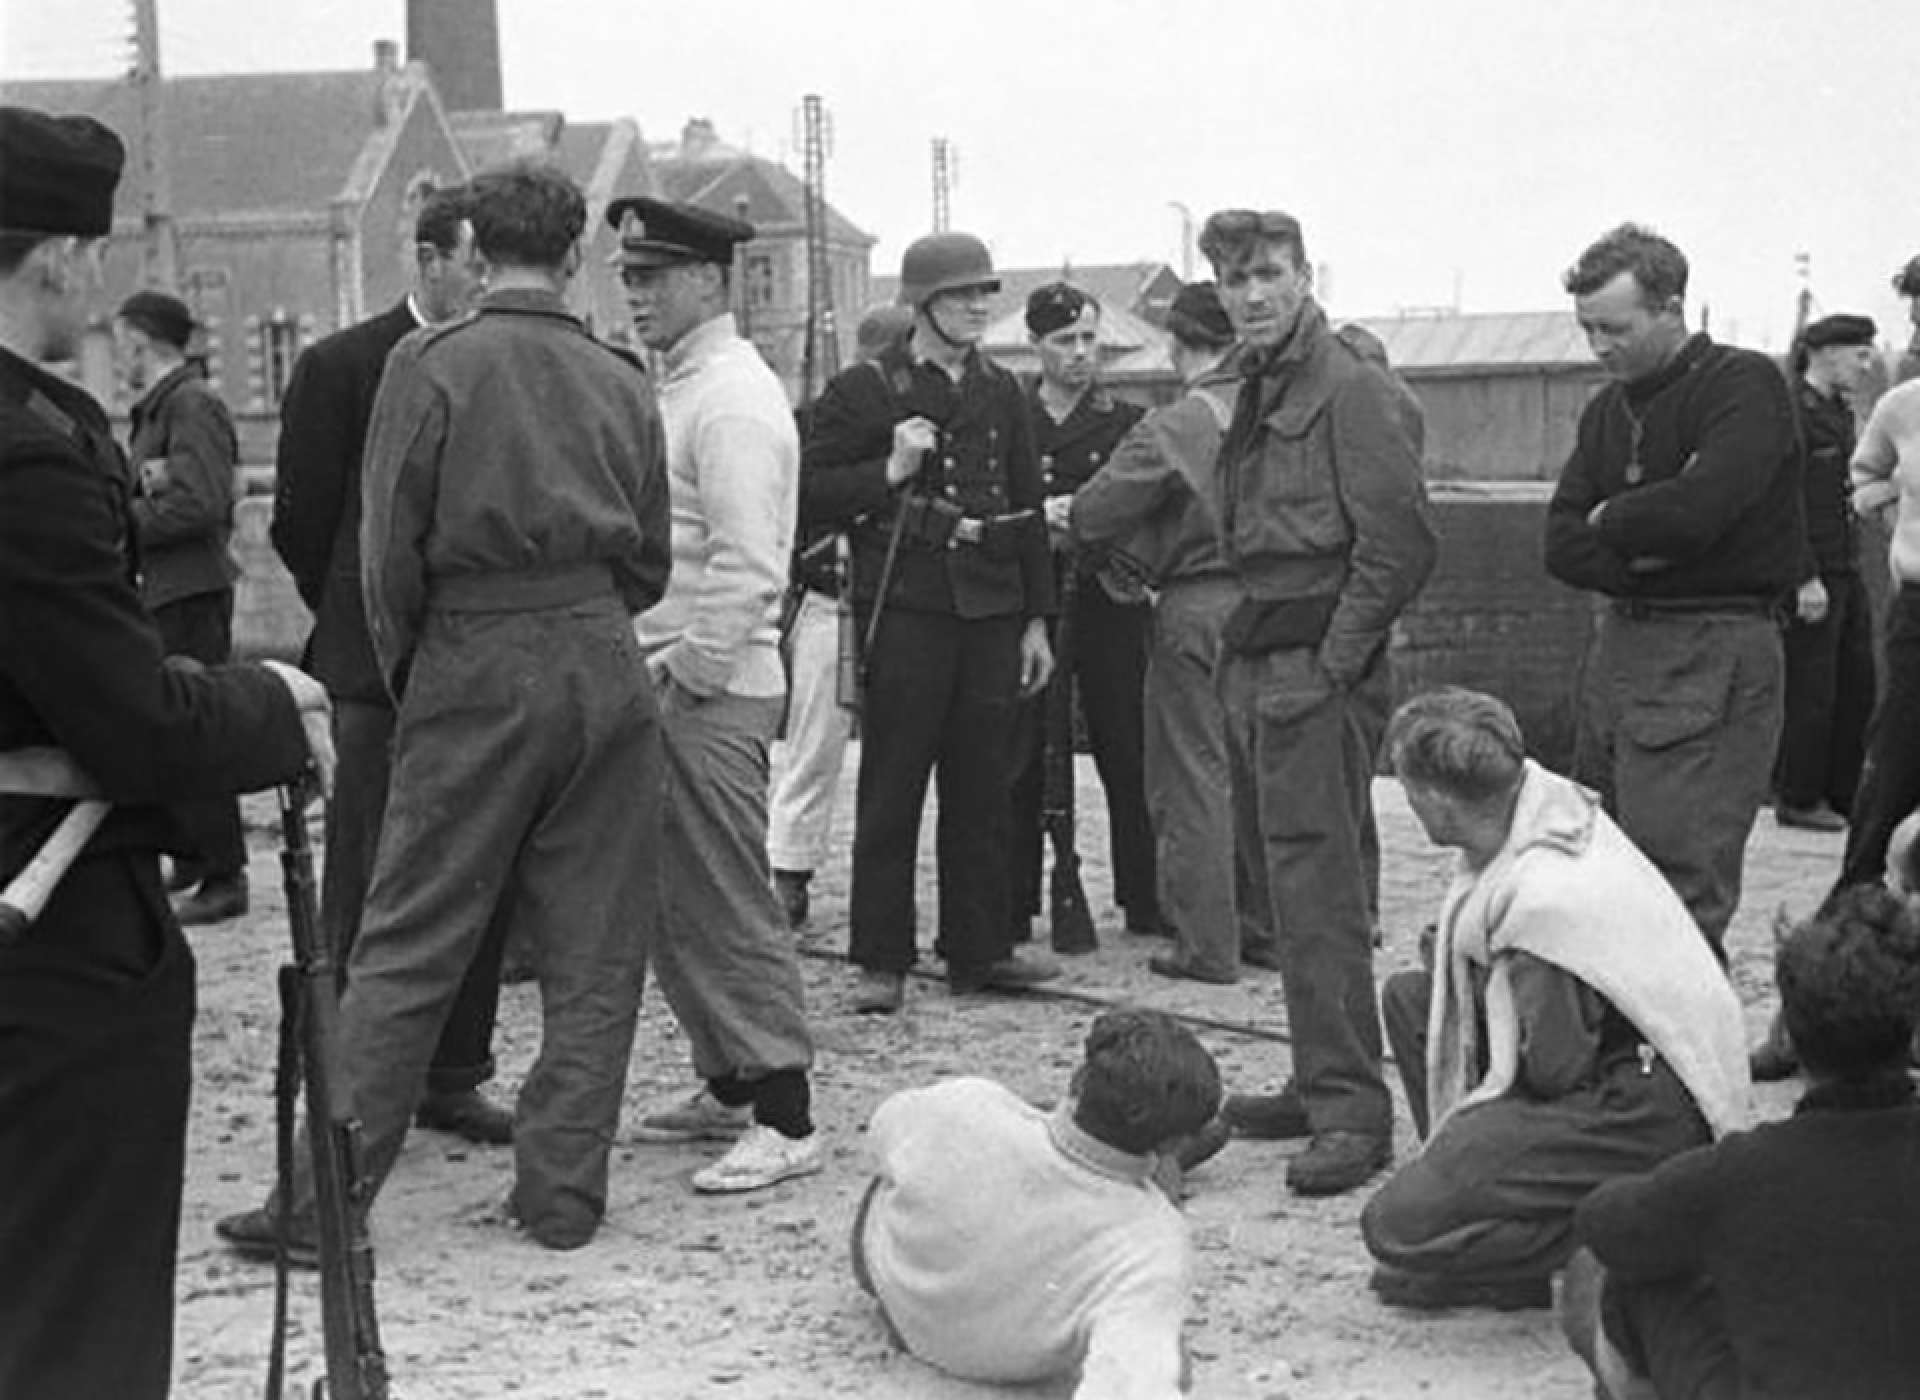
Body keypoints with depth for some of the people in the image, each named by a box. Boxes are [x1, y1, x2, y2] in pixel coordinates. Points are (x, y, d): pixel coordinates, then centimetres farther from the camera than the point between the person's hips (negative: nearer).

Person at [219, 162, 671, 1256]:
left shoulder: (430, 367, -4)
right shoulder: (622, 382, 6)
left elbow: (391, 551, -5)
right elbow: (650, 563, 10)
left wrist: (407, 671, 9)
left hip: (474, 671, -3)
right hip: (605, 671, 3)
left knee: (406, 948, 1)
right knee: (594, 949, 10)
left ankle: (325, 1200, 4)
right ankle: (563, 1188, 14)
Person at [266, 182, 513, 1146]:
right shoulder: (341, 368, -4)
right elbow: (300, 524, 1)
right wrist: (367, 631, 6)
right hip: (385, 670, -4)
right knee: (368, 893, 1)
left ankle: (451, 1076, 20)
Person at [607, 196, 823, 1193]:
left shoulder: (732, 398, -14)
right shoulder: (673, 388, 17)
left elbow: (746, 566, -21)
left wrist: (689, 671, -18)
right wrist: (646, 665, 13)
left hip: (711, 692, -9)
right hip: (660, 676, 9)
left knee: (728, 905, -6)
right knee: (670, 903, 14)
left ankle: (785, 1121, 0)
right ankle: (728, 1085, 25)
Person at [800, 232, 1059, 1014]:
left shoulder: (1000, 393, 14)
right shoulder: (863, 391, -1)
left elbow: (1028, 509, 17)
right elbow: (808, 496, -3)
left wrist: (1036, 619, 13)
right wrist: (890, 472, -14)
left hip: (990, 611, 5)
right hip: (905, 607, -4)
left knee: (983, 788, 8)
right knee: (891, 790, -1)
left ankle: (979, 949, 17)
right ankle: (882, 963, 5)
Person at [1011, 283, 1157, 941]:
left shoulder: (1129, 423, 9)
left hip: (1111, 608, 0)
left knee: (1128, 757, 2)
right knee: (1020, 764, 0)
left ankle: (1147, 904, 12)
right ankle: (1011, 907, 8)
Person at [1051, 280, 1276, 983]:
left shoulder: (1172, 427, -13)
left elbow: (1096, 513, -12)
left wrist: (1060, 512, 10)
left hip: (1196, 608, -5)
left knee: (1193, 778, 2)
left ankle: (1208, 945, 4)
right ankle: (1268, 930, 21)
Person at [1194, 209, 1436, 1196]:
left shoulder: (1353, 390, -11)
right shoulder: (1259, 394, 18)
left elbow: (1399, 543, -17)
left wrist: (1330, 665, -17)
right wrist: (1246, 650, 14)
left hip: (1318, 673, -9)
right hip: (1256, 665, 9)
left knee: (1319, 887, -11)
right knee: (1290, 881, 12)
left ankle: (1352, 1109, -9)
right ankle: (1321, 1084, 21)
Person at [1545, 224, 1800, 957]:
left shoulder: (1744, 385, -8)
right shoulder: (1609, 408, 15)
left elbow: (1696, 510, -24)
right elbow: (1562, 545, 7)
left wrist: (1611, 522, -4)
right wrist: (1639, 550, -11)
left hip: (1714, 654, -8)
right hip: (1621, 641, 8)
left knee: (1679, 895, -10)